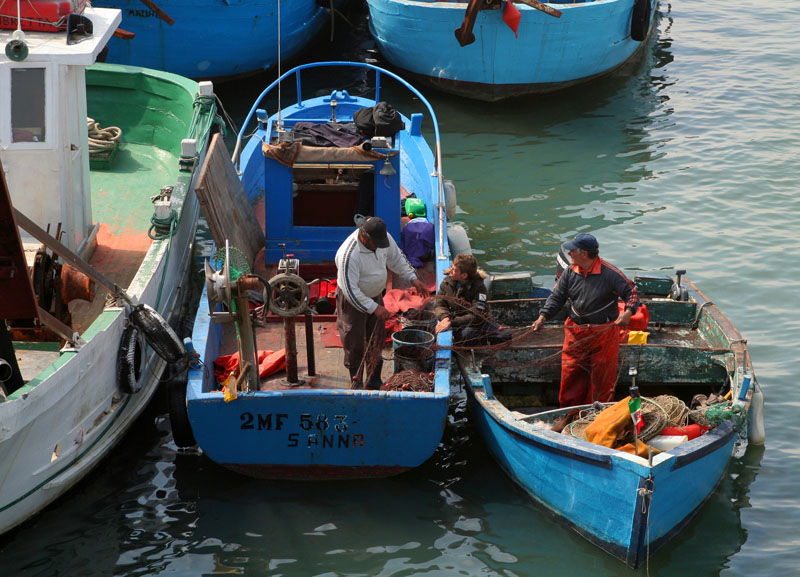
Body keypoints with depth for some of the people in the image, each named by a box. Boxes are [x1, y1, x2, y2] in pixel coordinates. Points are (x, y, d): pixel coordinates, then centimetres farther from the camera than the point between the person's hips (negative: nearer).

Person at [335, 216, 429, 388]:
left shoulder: (384, 238, -14)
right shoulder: (349, 255, -36)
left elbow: (396, 258, 7)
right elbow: (350, 290, -32)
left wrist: (413, 279, 0)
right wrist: (374, 308, -29)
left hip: (375, 296, 7)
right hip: (352, 301, -7)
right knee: (355, 344, 4)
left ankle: (374, 383, 30)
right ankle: (356, 383, 21)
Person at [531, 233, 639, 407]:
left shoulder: (610, 273, -13)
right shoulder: (570, 273, 1)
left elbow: (631, 292, -9)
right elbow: (556, 297, 6)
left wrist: (628, 312, -27)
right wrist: (543, 317, -7)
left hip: (604, 333, -4)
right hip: (575, 333, 4)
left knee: (602, 378, 6)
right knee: (570, 375, 7)